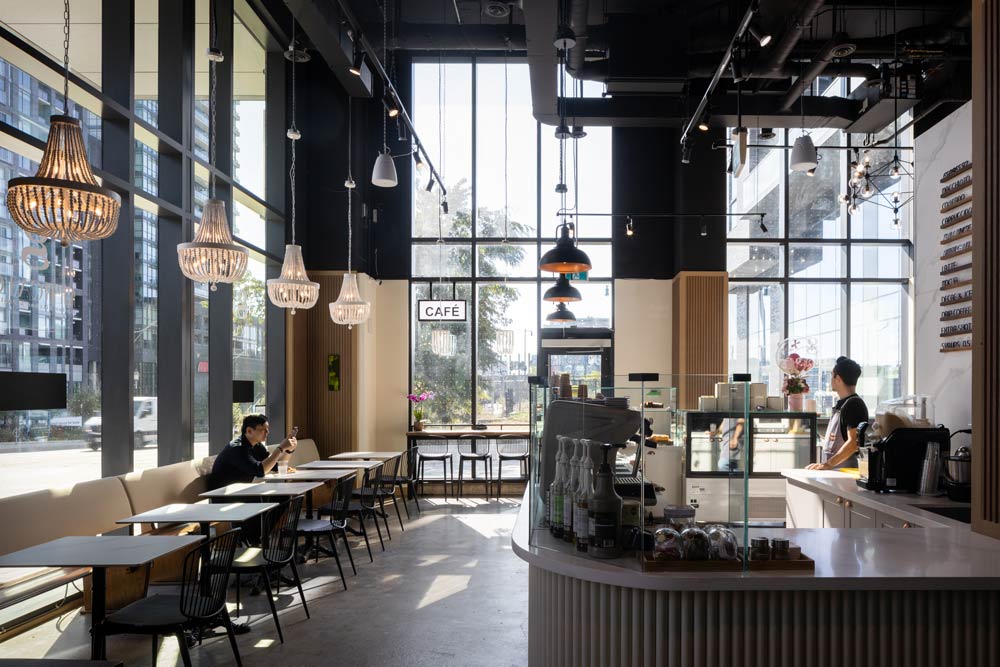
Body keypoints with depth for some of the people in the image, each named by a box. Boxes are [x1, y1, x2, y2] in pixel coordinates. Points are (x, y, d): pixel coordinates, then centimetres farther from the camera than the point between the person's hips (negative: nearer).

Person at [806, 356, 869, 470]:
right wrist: (825, 465, 15)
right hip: (832, 470, 8)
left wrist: (828, 464, -23)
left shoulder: (854, 405, -11)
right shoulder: (842, 405, 18)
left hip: (846, 470, -8)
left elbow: (854, 443, -19)